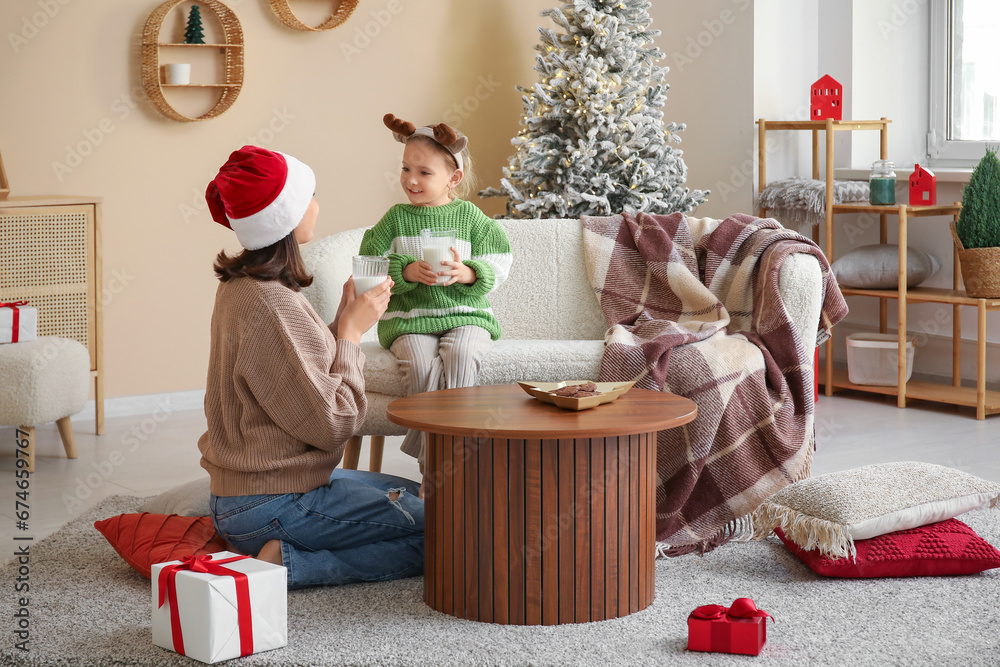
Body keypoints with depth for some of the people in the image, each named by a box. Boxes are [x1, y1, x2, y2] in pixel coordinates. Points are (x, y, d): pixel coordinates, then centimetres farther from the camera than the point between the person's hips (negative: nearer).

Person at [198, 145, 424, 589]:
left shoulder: (240, 287, 8)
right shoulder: (270, 304, -23)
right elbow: (332, 422, -21)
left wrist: (344, 318, 4)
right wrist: (351, 332, -10)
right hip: (275, 504, -10)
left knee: (414, 497, 22)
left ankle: (273, 552, 9)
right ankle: (286, 564, -10)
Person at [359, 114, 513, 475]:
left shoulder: (470, 216, 6)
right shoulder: (396, 218, 7)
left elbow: (496, 268, 3)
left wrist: (466, 273, -18)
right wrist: (407, 272, -16)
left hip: (465, 314, 0)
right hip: (408, 318, 0)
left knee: (461, 355, -33)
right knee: (421, 363, -30)